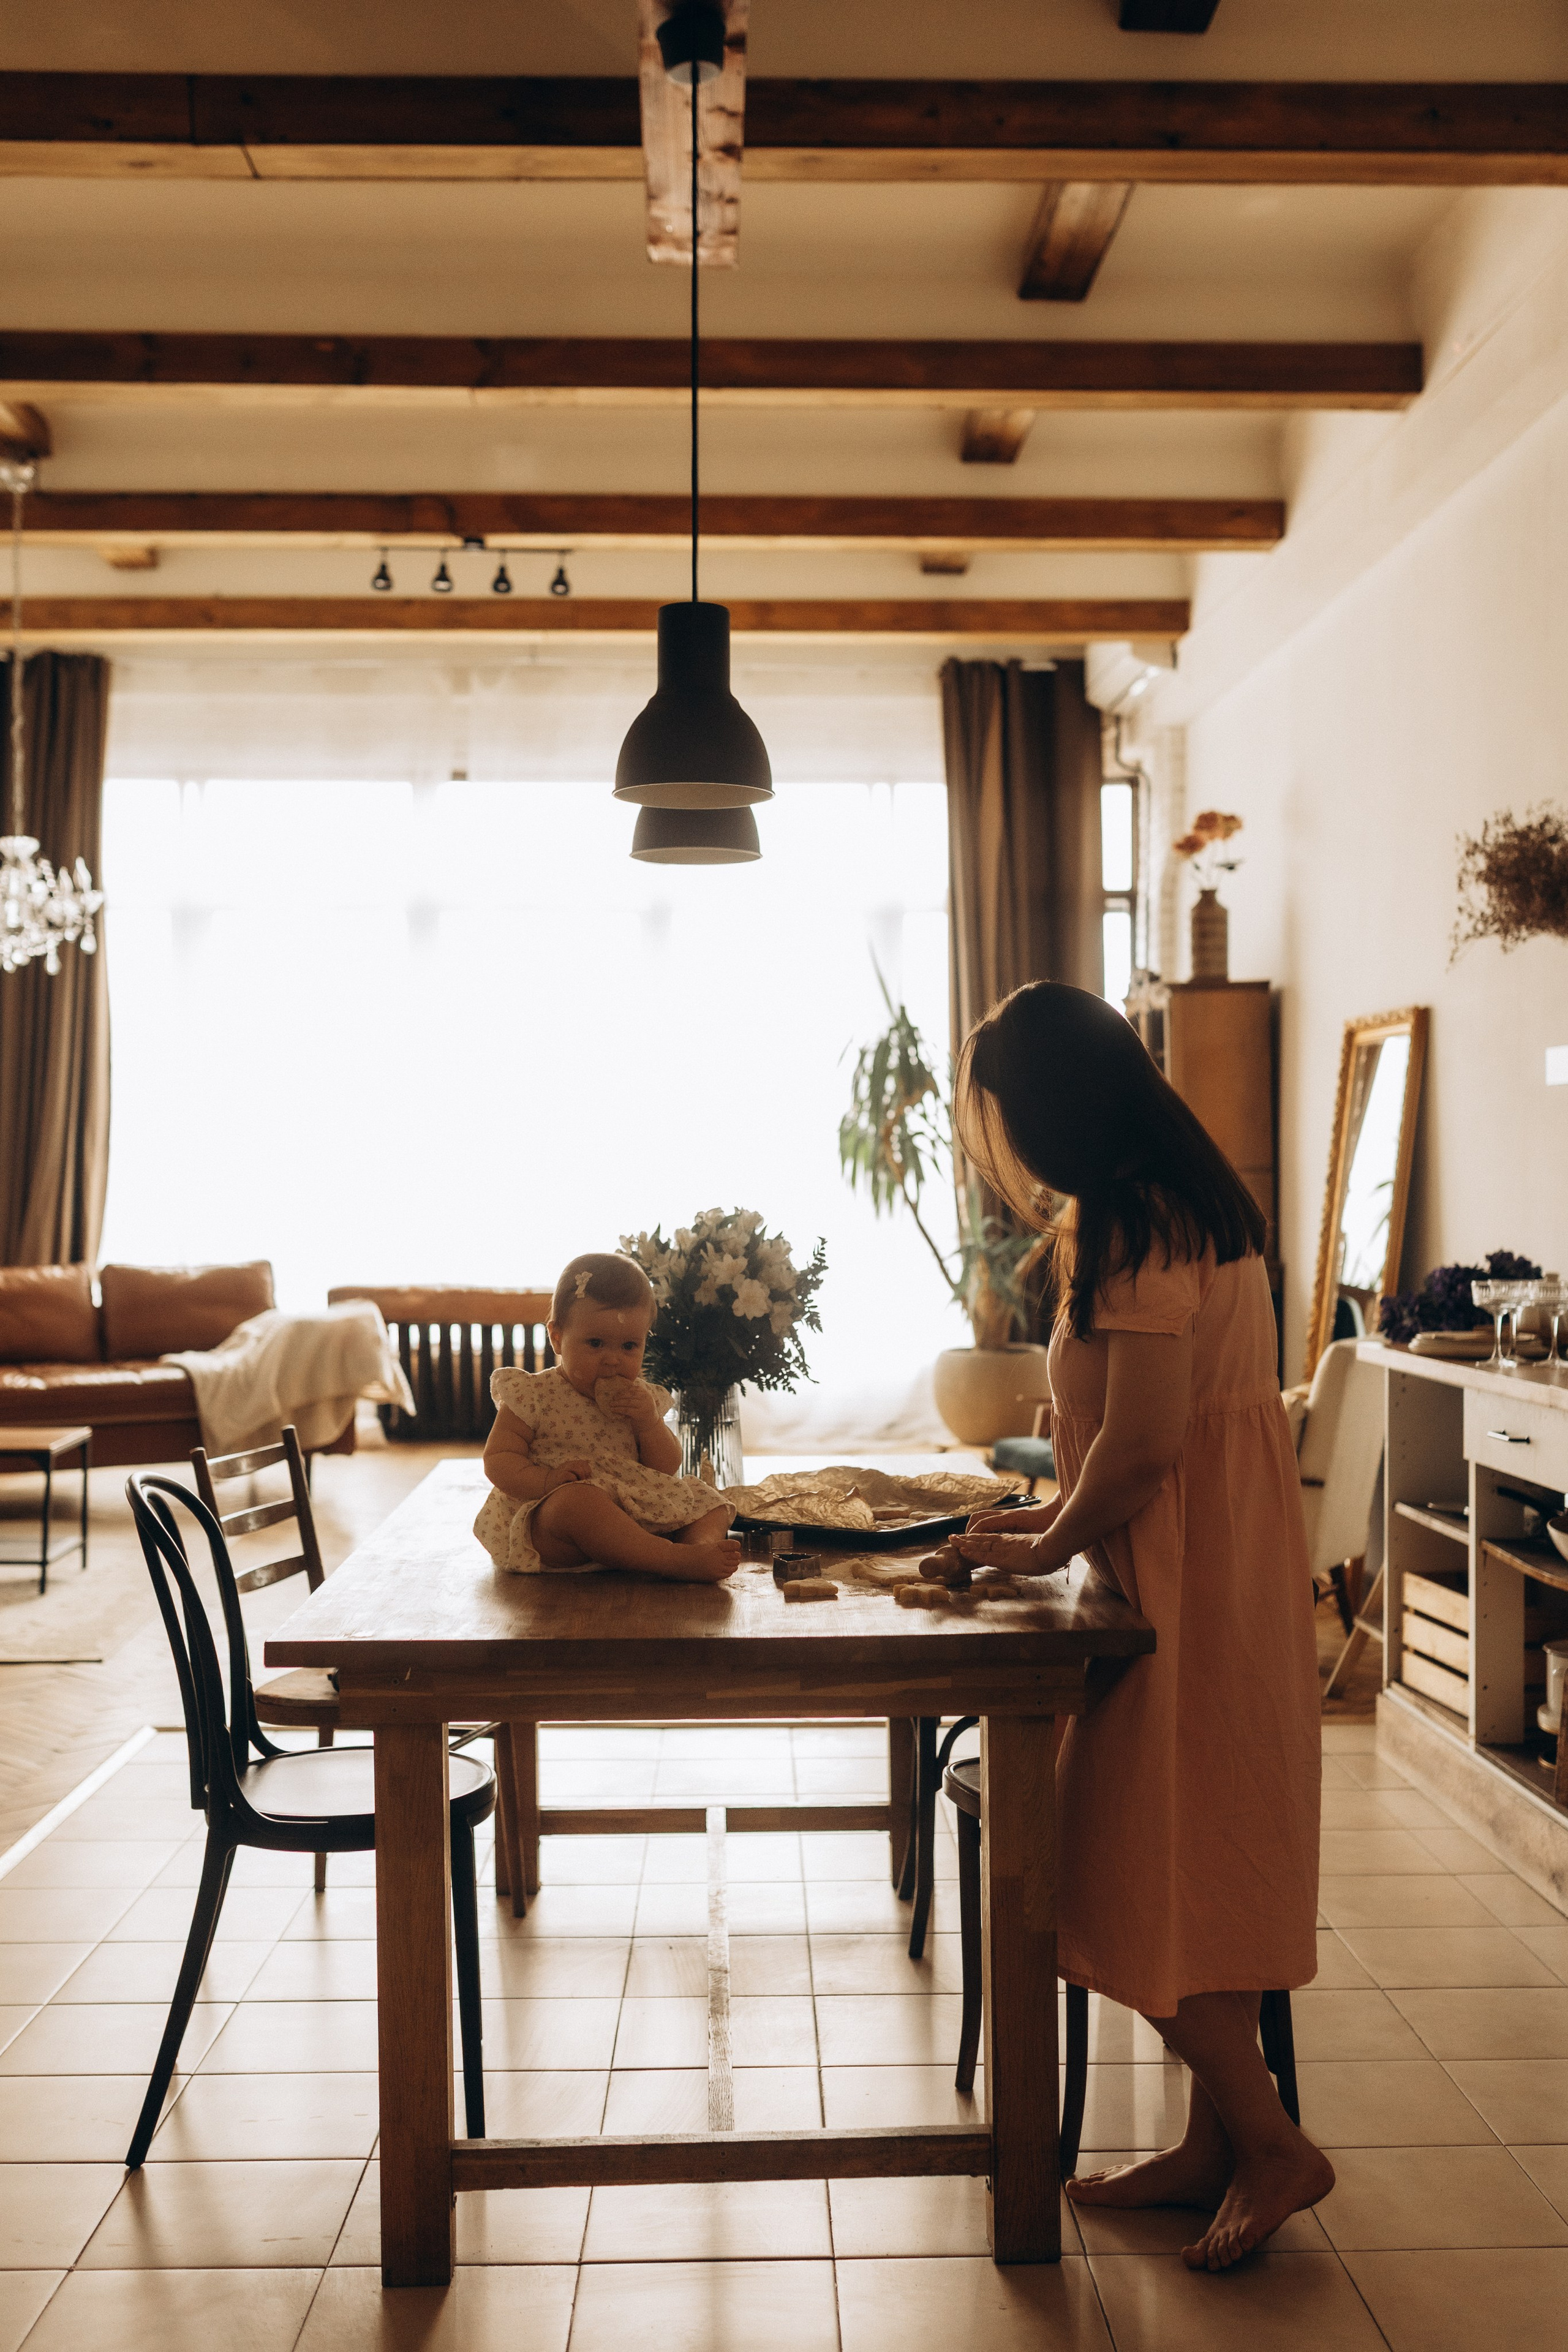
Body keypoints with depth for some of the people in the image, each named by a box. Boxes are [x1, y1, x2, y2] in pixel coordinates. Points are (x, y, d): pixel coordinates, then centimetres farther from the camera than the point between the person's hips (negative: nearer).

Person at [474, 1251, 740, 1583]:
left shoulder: (640, 1400, 11)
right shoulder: (533, 1396, -2)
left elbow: (667, 1470, 8)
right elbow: (498, 1460, -8)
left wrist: (649, 1422, -10)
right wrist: (547, 1480, -27)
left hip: (637, 1514, 6)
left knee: (708, 1500, 2)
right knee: (573, 1499, -38)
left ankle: (701, 1543, -33)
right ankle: (678, 1560, -38)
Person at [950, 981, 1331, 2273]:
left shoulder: (1138, 1225, -19)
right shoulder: (1177, 1198, 13)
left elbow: (1143, 1441, -23)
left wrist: (1047, 1546, -8)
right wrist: (1059, 1515, 13)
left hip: (1193, 1574, -10)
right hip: (1212, 1555, 10)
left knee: (1157, 1870, 0)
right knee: (1189, 1864, 15)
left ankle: (1271, 2142, 13)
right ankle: (1214, 2145, 25)